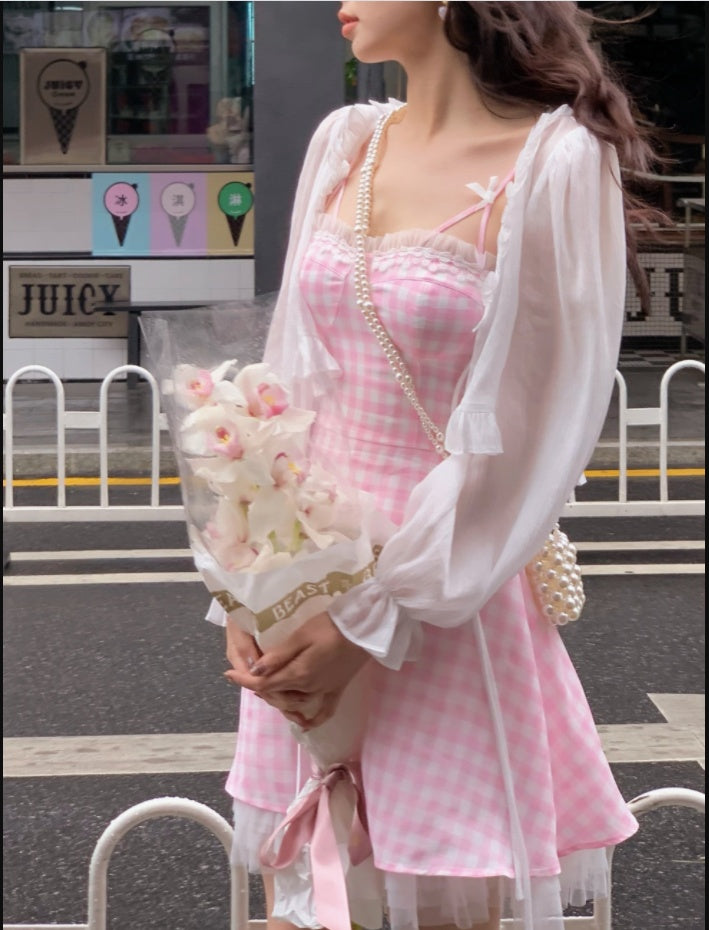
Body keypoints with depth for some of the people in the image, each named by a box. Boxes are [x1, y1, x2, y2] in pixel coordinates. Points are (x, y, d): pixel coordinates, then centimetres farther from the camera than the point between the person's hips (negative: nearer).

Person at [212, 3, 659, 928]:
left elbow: (534, 435, -13)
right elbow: (292, 377, 9)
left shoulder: (558, 163, -12)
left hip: (445, 604, -5)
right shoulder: (344, 143, 7)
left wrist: (371, 622, -15)